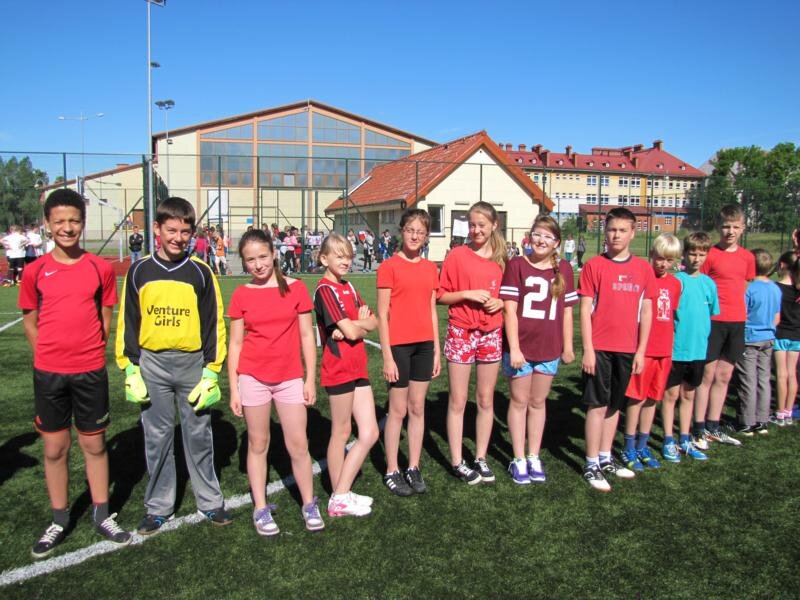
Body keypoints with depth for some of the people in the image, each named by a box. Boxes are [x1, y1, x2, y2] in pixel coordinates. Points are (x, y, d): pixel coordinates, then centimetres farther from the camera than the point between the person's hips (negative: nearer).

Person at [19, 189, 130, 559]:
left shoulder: (100, 268, -2)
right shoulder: (35, 271, -2)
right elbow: (29, 321, 7)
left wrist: (87, 351, 3)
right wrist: (51, 355, 0)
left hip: (91, 372, 0)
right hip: (48, 374, 0)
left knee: (94, 445, 10)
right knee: (55, 448, 10)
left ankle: (102, 515, 25)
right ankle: (59, 521, 26)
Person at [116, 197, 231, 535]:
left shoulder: (200, 272, -1)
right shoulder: (139, 272, 2)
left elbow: (213, 324, 1)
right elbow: (128, 323, 6)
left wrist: (211, 371, -3)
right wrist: (131, 369, 1)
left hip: (193, 363, -1)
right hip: (152, 364, 1)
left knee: (198, 436, 7)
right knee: (156, 437, 9)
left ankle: (210, 502, 21)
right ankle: (158, 507, 23)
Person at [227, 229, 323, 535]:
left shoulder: (295, 288, -1)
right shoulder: (241, 295, 0)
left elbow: (307, 336, 2)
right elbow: (235, 343, 3)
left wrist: (310, 379, 0)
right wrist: (234, 388, 0)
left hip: (290, 378, 0)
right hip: (253, 377, 0)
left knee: (298, 444, 4)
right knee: (258, 444, 11)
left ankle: (309, 505, 22)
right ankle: (261, 509, 24)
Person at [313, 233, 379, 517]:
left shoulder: (348, 287, 13)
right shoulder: (326, 289, -13)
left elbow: (373, 322, 7)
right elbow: (350, 331, -20)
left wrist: (354, 324, -12)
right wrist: (360, 322, 0)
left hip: (358, 368, 8)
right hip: (339, 369, -8)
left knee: (369, 433, 7)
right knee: (341, 433, 5)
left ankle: (342, 494, 18)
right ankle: (339, 499, 20)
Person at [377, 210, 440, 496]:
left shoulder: (430, 268, 8)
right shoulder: (389, 266, -7)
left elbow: (432, 312, 12)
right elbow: (382, 315, -9)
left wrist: (437, 350, 10)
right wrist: (387, 356, -12)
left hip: (424, 344, 5)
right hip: (398, 345, -5)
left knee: (418, 408, 12)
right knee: (398, 410, 4)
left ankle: (413, 468, 24)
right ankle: (392, 472, 18)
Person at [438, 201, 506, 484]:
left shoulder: (501, 258, 6)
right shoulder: (457, 255, -4)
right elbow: (441, 296, -3)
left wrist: (500, 302, -6)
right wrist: (467, 294, -18)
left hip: (491, 334, 4)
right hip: (461, 333, -3)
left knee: (486, 400, 11)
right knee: (458, 401, 3)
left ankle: (481, 458, 24)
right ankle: (457, 462, 14)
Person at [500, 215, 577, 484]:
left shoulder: (563, 269, 4)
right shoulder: (517, 265, -7)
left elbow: (567, 311, 9)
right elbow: (509, 310, -10)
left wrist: (568, 347, 9)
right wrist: (514, 348, -14)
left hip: (549, 349, 3)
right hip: (520, 348, -3)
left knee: (538, 402, 14)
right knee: (519, 401, 8)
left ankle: (534, 457, 26)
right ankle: (519, 459, 19)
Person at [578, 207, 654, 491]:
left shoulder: (643, 268, 5)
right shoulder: (594, 265, -5)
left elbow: (646, 310, 8)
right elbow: (585, 310, -6)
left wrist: (641, 350, 4)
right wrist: (588, 349, -10)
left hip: (627, 349, 4)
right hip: (599, 348, -4)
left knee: (615, 404, 14)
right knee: (597, 404, 0)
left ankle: (605, 458, 27)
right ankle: (592, 465, 9)